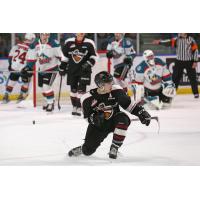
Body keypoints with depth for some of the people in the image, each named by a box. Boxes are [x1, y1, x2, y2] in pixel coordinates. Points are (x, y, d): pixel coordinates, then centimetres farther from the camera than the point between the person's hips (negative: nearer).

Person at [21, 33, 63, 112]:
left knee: (46, 86, -17)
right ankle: (48, 101, 35)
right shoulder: (34, 45, -4)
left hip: (51, 69, -6)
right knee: (42, 86, 13)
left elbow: (60, 56, -16)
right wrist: (28, 67, -3)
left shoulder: (54, 44, -20)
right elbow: (31, 58, 5)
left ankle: (50, 103, -3)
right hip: (41, 69, 6)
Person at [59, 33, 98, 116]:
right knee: (73, 88, 6)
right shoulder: (69, 42, 1)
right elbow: (64, 55, 11)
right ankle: (74, 106, 19)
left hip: (84, 69, -3)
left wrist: (89, 63, -14)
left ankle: (79, 108, -7)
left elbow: (94, 56, 1)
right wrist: (62, 67, 11)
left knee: (81, 88, -9)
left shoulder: (89, 43, -6)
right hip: (72, 70, 3)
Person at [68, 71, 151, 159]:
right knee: (88, 151, -10)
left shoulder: (116, 91, -13)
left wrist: (141, 112, -11)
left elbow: (128, 103, -3)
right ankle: (82, 149, 34)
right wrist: (95, 118, -31)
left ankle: (114, 148, -20)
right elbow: (88, 117, -9)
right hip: (98, 125, -1)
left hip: (114, 122, 1)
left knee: (123, 118, -34)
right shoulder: (88, 99, -16)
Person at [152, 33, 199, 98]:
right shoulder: (176, 39, -1)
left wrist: (195, 61, -10)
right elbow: (169, 42, -15)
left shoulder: (191, 39, -5)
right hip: (179, 61, 2)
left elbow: (195, 50, -5)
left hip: (189, 61, -1)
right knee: (175, 78, 1)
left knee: (192, 78, 3)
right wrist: (159, 42, -31)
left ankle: (196, 93, 14)